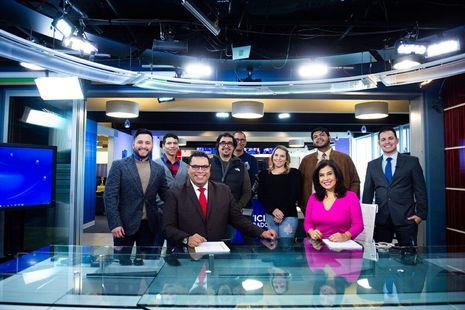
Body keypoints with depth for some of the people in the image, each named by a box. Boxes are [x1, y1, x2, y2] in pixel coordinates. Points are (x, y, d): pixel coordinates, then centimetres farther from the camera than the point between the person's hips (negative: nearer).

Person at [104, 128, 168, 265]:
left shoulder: (158, 169, 6)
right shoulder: (119, 165, -3)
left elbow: (166, 196, 9)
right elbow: (110, 196, -7)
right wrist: (114, 223, -14)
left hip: (149, 225, 3)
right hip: (125, 224, -3)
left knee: (144, 262, 12)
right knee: (122, 261, 8)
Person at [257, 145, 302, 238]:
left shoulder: (294, 173, 5)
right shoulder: (264, 174, 12)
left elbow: (295, 195, -2)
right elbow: (261, 196, 5)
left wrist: (283, 212, -11)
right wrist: (273, 210, -11)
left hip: (289, 216, -2)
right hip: (269, 215, 3)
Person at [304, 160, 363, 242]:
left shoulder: (351, 196, 1)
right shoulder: (313, 197, 9)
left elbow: (358, 225, -2)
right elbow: (307, 222, 13)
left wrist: (345, 236, -20)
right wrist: (311, 232, -9)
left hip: (341, 245, -3)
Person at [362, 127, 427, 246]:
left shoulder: (412, 161, 4)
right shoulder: (372, 165, 11)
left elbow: (420, 190, 3)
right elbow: (368, 192, 11)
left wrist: (420, 214, -4)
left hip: (406, 218, -2)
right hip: (381, 219, 2)